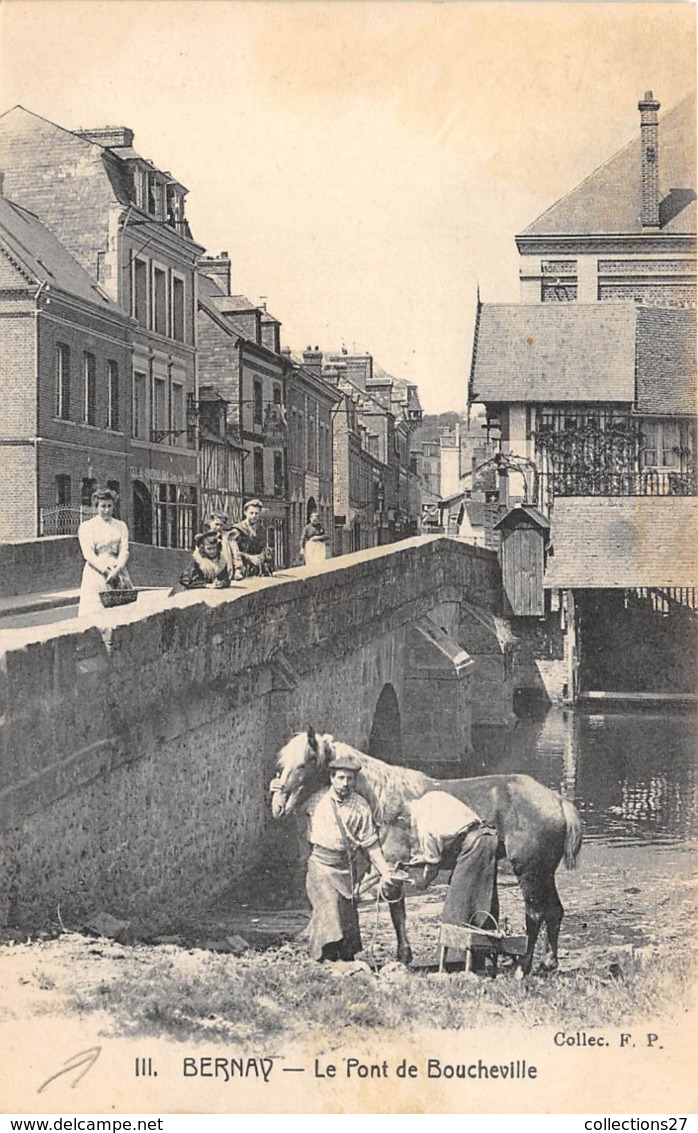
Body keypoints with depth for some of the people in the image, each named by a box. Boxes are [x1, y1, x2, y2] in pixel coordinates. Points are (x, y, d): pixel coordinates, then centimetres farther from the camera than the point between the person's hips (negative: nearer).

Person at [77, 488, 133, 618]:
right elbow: (88, 554, -4)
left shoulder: (120, 526, 15)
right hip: (96, 573, -3)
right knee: (95, 612, -11)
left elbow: (124, 551, 4)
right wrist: (106, 571, -17)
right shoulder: (86, 526, 6)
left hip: (118, 573, 3)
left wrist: (116, 570, -15)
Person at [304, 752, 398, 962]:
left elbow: (371, 844, -2)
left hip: (347, 867, 1)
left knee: (348, 912, 4)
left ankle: (348, 960, 16)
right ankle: (327, 957, -14)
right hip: (320, 863, -1)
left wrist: (385, 871, -8)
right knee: (328, 908, -15)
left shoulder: (360, 806, -1)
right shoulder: (317, 800, 1)